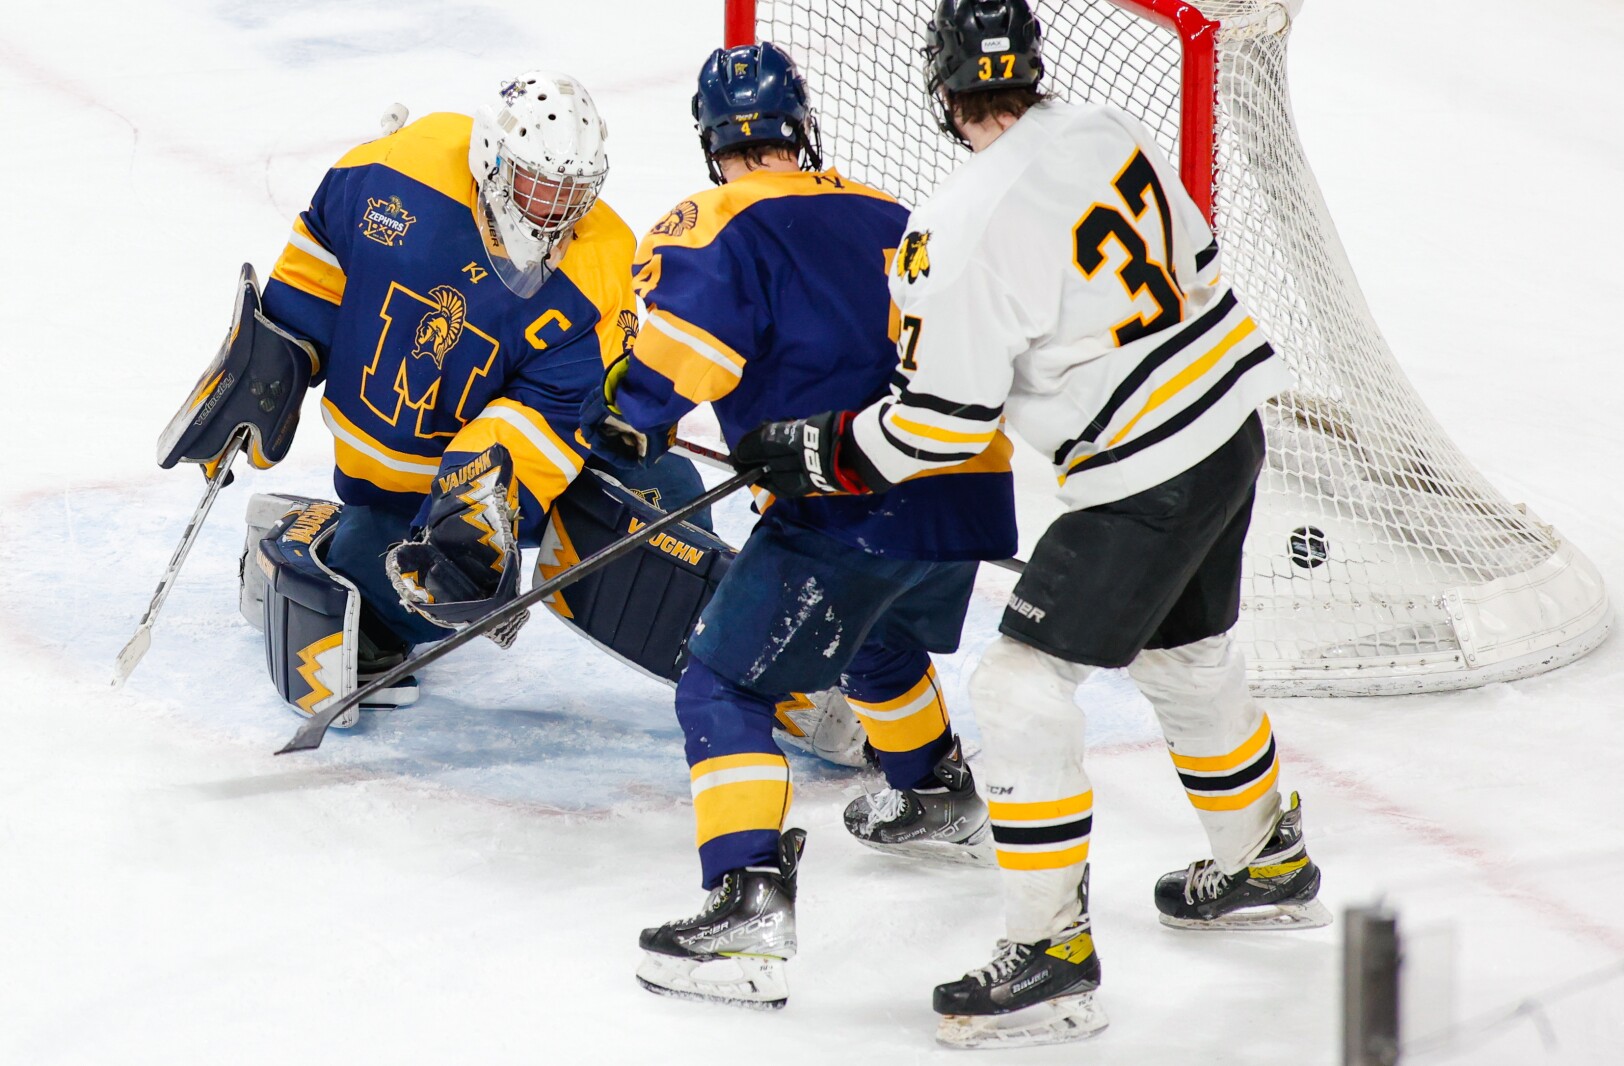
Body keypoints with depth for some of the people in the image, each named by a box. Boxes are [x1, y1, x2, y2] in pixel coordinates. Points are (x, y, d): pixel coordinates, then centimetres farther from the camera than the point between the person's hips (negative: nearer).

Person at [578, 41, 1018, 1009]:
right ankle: (943, 801, 57)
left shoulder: (723, 223, 1)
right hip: (971, 490, 7)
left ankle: (751, 904, -21)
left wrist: (631, 418, 1)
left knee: (726, 690, -4)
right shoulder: (888, 216, 20)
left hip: (854, 506, -7)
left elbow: (687, 334, -15)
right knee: (877, 636, 37)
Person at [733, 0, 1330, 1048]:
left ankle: (1055, 958, -2)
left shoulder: (967, 228, -21)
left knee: (1024, 682, -3)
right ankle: (1266, 865, 47)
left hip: (1144, 479, -9)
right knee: (1187, 656, 28)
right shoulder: (1110, 132, 2)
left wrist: (813, 451, -3)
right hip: (1231, 424, 9)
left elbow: (943, 422, -16)